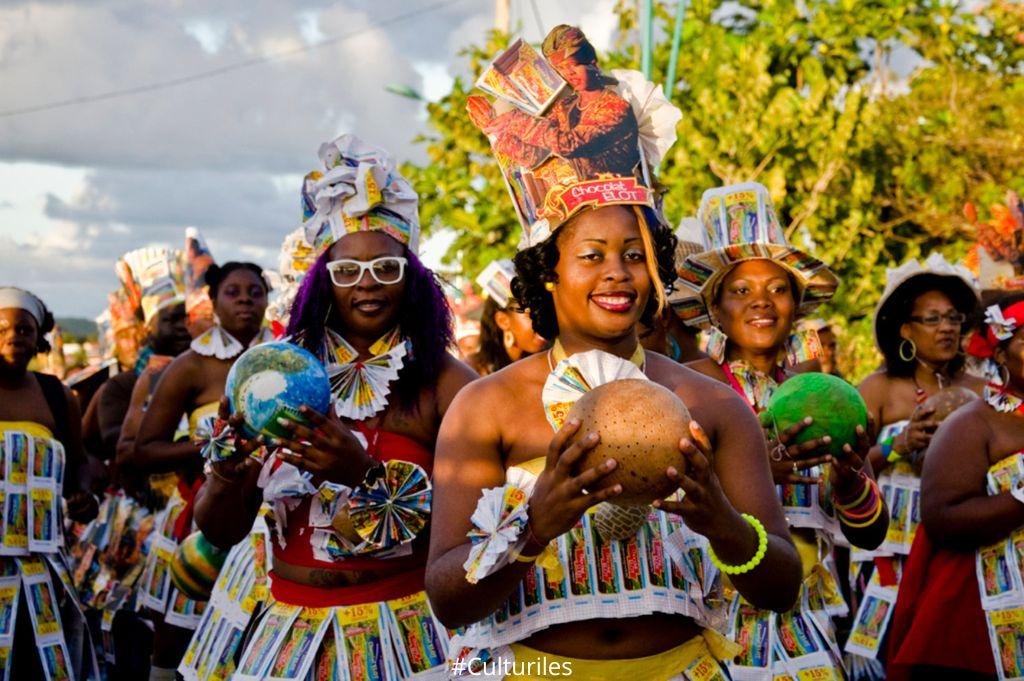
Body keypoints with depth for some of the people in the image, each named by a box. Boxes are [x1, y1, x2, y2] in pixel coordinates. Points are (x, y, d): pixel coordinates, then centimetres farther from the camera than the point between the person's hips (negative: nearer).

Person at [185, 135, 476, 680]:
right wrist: (226, 471, -18)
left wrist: (367, 475, -25)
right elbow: (221, 531, 2)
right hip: (287, 629, 3)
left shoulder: (445, 383, -7)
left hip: (402, 632, -2)